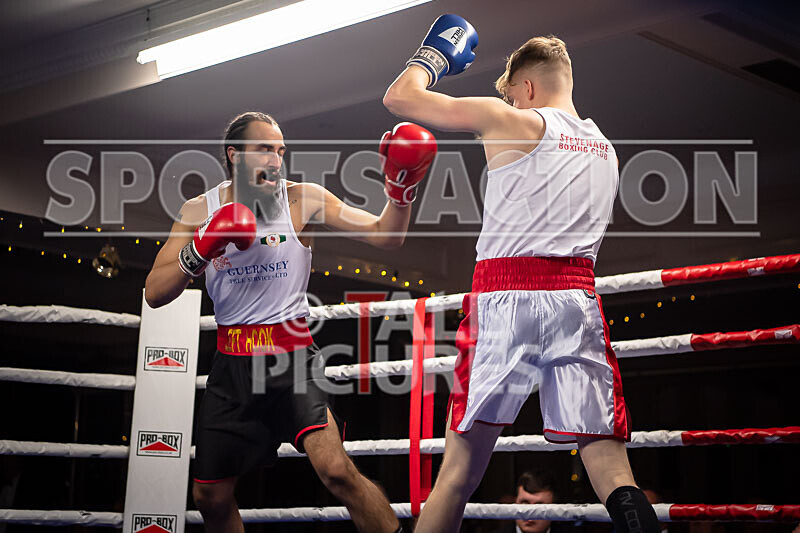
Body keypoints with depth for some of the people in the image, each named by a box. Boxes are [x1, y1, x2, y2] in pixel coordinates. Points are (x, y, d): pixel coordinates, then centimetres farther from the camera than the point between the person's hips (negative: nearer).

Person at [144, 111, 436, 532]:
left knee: (335, 469, -26)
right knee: (210, 497, 12)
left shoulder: (304, 199, -4)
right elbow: (154, 294, -3)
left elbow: (383, 235, -7)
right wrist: (200, 251, -19)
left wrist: (400, 190, -26)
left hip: (292, 357, -3)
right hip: (232, 362, 3)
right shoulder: (199, 211, 1)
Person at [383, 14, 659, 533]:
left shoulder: (512, 122, 4)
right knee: (612, 471, 1)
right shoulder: (605, 148, 22)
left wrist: (433, 54, 25)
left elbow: (399, 98, 6)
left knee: (460, 469, 2)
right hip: (578, 296, 4)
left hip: (507, 295, -4)